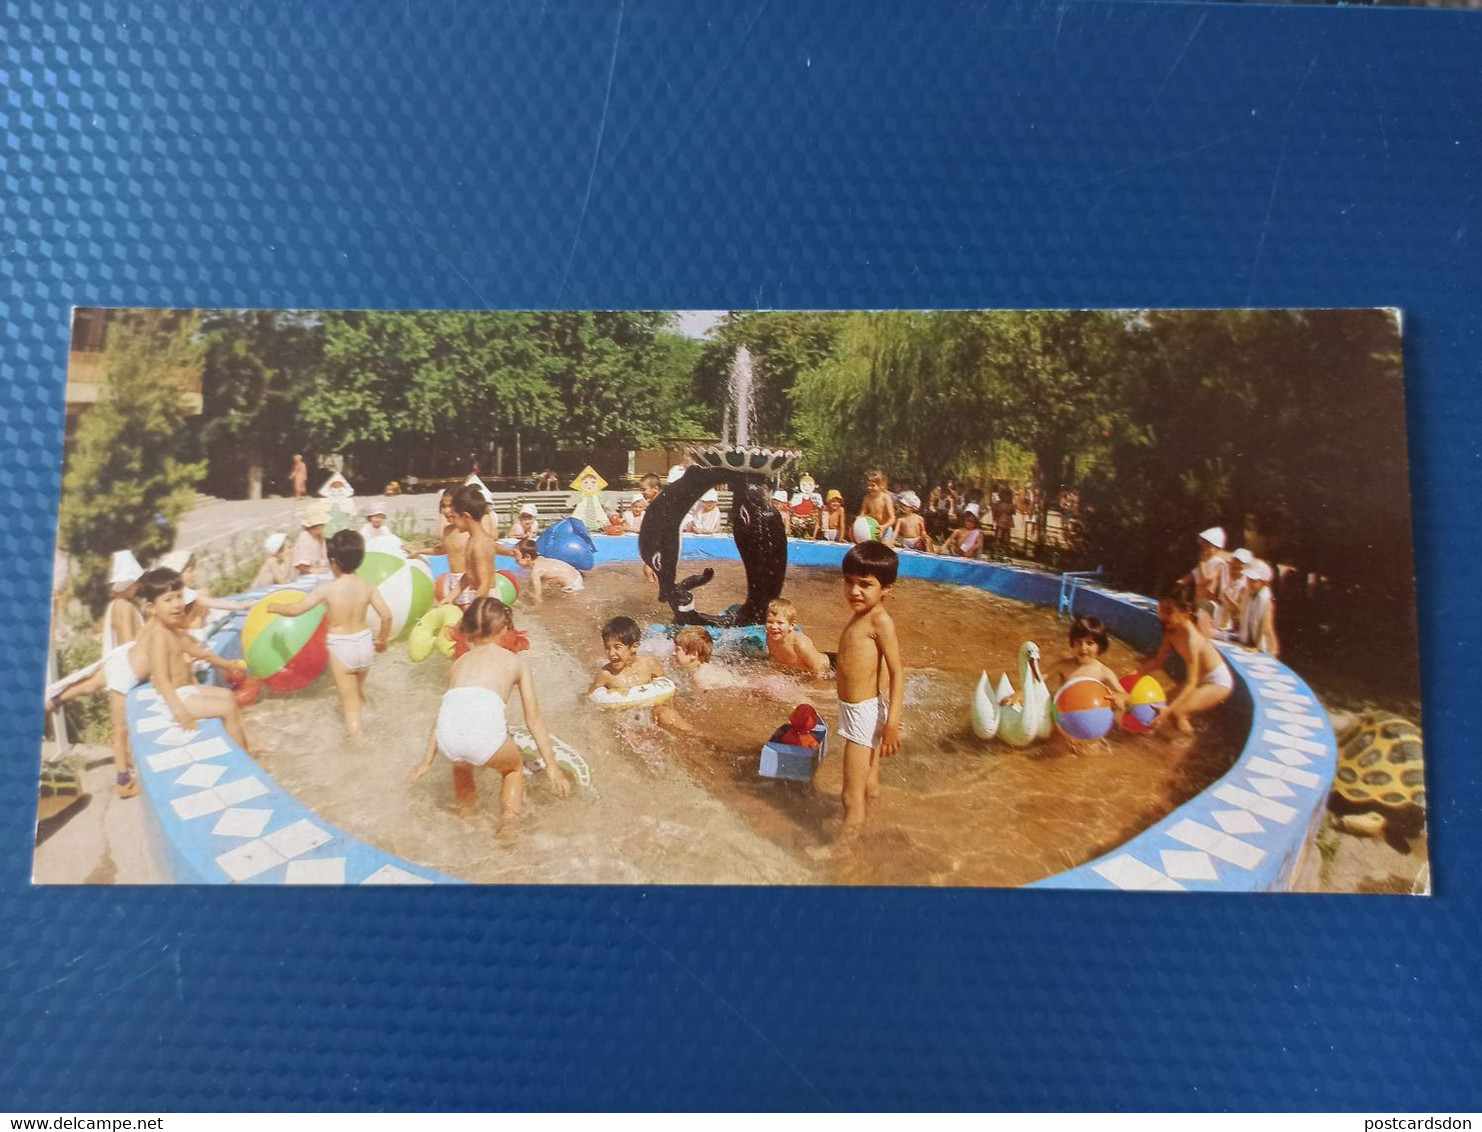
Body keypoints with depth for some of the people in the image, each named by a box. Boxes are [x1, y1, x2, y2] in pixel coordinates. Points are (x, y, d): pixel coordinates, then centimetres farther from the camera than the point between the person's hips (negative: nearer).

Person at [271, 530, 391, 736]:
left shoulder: (326, 589, -17)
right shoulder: (367, 586, -8)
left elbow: (295, 610, -13)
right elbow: (386, 616, -9)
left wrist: (275, 607, 8)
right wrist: (382, 640, 8)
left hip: (341, 648, -4)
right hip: (365, 644, 4)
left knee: (350, 703, 5)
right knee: (359, 692, 29)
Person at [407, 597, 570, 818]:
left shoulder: (460, 662, 31)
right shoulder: (516, 662, 23)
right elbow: (533, 718, 21)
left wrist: (427, 761, 46)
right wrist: (551, 765, 25)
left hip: (449, 741, 3)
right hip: (486, 731, -3)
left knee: (462, 767, 39)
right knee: (514, 768, 31)